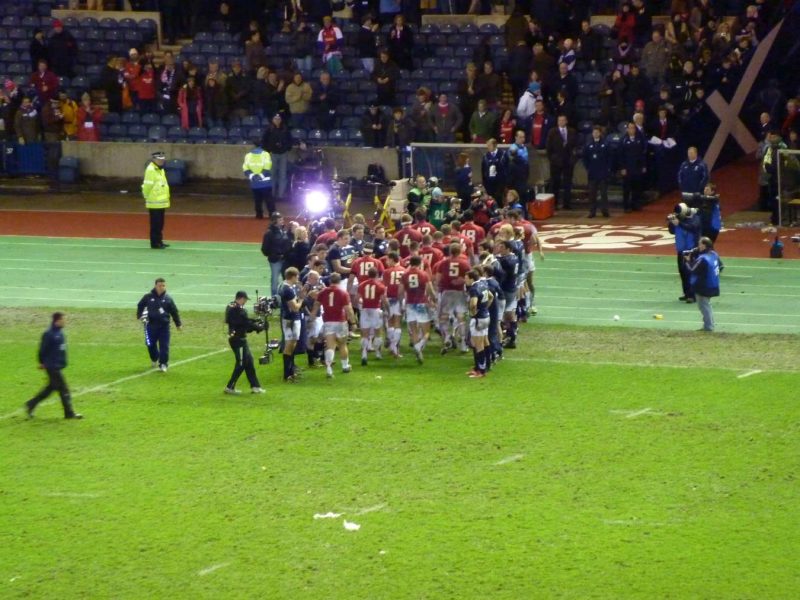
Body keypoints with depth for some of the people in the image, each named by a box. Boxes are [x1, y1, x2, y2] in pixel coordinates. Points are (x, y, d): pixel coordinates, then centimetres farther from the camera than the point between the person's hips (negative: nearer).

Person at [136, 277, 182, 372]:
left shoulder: (168, 299, 1)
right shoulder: (148, 297, -1)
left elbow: (174, 312, 8)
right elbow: (140, 306, 14)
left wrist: (178, 324, 10)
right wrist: (140, 315, -1)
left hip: (164, 326, 0)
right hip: (151, 325, 0)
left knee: (164, 346, -5)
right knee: (151, 344, 8)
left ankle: (163, 364, 3)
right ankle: (154, 359, 36)